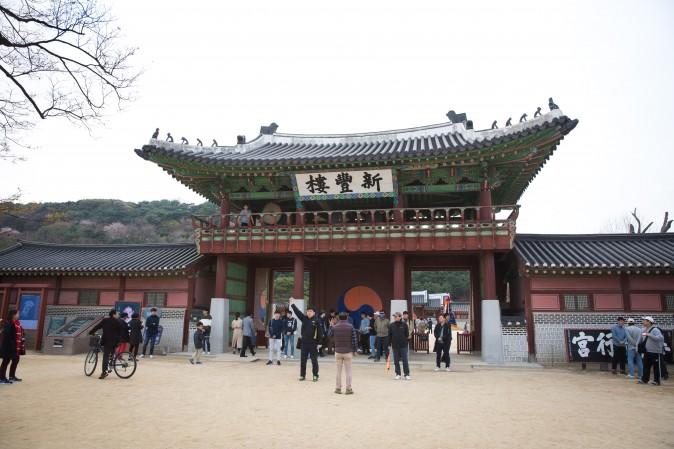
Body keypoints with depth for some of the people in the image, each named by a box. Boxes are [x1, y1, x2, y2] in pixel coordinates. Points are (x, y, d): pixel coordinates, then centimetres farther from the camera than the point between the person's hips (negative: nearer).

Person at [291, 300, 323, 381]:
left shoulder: (316, 321, -7)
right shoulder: (304, 318, 5)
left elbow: (320, 333, -8)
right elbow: (297, 312, -1)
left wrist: (319, 343, -11)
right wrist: (292, 304, -9)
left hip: (313, 344, -4)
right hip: (304, 343, 4)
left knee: (314, 361, 4)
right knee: (303, 360, 10)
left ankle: (315, 375, 13)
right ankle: (302, 375, 21)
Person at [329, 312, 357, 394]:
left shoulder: (334, 327, -3)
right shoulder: (351, 327, -7)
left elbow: (330, 335, 15)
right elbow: (354, 339, -7)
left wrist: (331, 325, 24)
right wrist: (355, 350, 2)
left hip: (338, 352, 2)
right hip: (348, 352, -2)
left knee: (339, 371, 11)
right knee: (348, 371, 5)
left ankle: (338, 388, 15)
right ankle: (348, 389, 7)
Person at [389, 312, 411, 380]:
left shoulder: (404, 324, -3)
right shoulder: (392, 325, 2)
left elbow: (407, 335, 0)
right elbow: (390, 335, 6)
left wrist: (407, 343, -2)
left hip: (403, 345, -2)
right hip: (395, 346, 2)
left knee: (405, 360, 0)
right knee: (396, 361, 7)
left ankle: (407, 374, 8)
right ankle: (398, 374, 18)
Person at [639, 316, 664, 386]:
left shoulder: (655, 330, -15)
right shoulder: (643, 330, 9)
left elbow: (660, 338, -30)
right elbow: (641, 339, 21)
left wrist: (649, 335, -31)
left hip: (655, 352, -7)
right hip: (647, 351, 8)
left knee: (656, 367, 3)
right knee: (646, 366, 11)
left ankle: (656, 381, 12)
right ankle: (644, 379, 17)